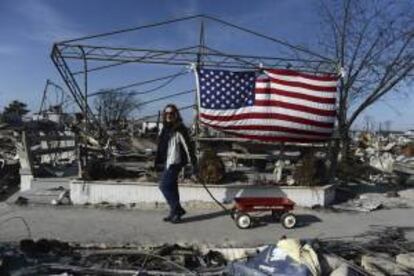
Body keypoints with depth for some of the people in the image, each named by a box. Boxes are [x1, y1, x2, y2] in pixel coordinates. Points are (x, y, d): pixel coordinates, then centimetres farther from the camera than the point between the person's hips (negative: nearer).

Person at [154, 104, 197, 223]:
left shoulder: (179, 129, -12)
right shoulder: (165, 129, 14)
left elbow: (187, 146, -16)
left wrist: (193, 162, -20)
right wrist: (158, 163, 23)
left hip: (174, 162, -9)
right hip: (167, 162, 9)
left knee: (164, 185, -10)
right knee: (171, 187, 12)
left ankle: (177, 210, 0)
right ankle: (175, 212, 21)